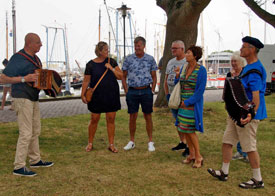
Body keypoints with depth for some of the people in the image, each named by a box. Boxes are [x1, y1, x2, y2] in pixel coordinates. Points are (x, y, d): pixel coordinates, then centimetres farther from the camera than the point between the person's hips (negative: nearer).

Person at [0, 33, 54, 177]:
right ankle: (19, 167, -3)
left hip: (33, 99, 9)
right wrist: (24, 79, -25)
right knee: (26, 133, -10)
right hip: (22, 99, -9)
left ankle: (35, 160, 29)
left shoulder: (35, 58, 12)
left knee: (36, 131, 16)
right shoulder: (18, 58, -15)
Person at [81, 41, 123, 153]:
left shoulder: (111, 61, 4)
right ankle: (90, 143, 20)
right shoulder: (91, 64, -2)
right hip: (97, 96, -2)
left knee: (111, 119, 4)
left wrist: (111, 68, -12)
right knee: (94, 119, 4)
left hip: (111, 95, 2)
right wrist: (83, 95, -6)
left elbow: (120, 76, 1)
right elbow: (86, 81, 0)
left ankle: (111, 144, 14)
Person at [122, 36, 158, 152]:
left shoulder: (150, 59, 3)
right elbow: (123, 77, 7)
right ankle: (132, 142, 16)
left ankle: (150, 142, 13)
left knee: (148, 117, 5)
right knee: (132, 117, 5)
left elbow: (154, 77, 8)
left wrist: (152, 90, 0)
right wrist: (126, 91, -1)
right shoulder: (129, 59, 2)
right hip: (132, 91, 0)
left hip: (146, 91, 0)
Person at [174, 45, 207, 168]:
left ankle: (198, 157, 8)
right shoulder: (184, 68, 8)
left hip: (193, 104, -7)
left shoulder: (201, 70, -12)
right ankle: (191, 155, 21)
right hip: (183, 103, 7)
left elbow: (200, 90, -15)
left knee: (190, 130, -6)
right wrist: (177, 75, -3)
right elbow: (178, 85, 16)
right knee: (184, 130, 9)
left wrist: (188, 102, -15)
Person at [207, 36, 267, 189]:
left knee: (249, 146, -2)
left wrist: (252, 113, -36)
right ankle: (224, 173, 26)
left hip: (246, 114, -10)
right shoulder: (248, 67, 12)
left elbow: (256, 94, -28)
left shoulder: (255, 70, -19)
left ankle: (258, 180, 12)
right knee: (227, 141, 14)